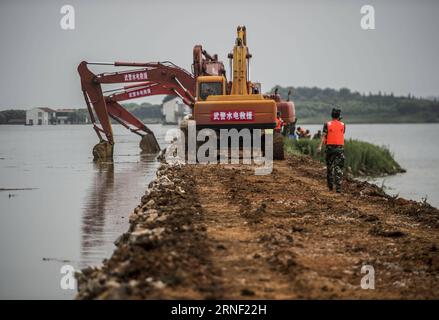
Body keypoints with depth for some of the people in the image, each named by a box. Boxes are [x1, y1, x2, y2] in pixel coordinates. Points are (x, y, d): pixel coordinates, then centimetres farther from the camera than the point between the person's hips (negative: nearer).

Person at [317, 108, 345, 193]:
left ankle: (330, 185, 21)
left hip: (330, 147, 0)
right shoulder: (342, 125, 4)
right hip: (340, 147, 0)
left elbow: (324, 136, -10)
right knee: (339, 168, -3)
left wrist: (320, 146, -15)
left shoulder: (327, 124, -1)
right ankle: (338, 187, -14)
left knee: (329, 167, 14)